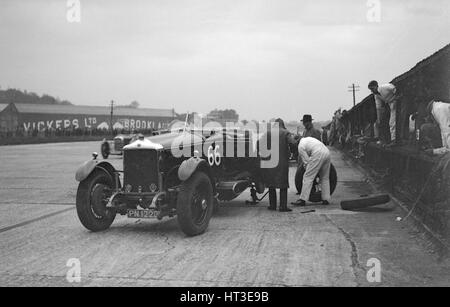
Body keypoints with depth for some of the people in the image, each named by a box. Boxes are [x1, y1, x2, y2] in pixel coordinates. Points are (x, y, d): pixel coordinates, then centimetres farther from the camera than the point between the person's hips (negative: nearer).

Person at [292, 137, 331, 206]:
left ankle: (302, 200, -6)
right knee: (325, 178, 17)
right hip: (327, 152, 8)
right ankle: (326, 199, 18)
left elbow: (307, 161, 2)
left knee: (307, 177, -4)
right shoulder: (306, 139, 28)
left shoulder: (300, 147, 5)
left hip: (318, 155, -8)